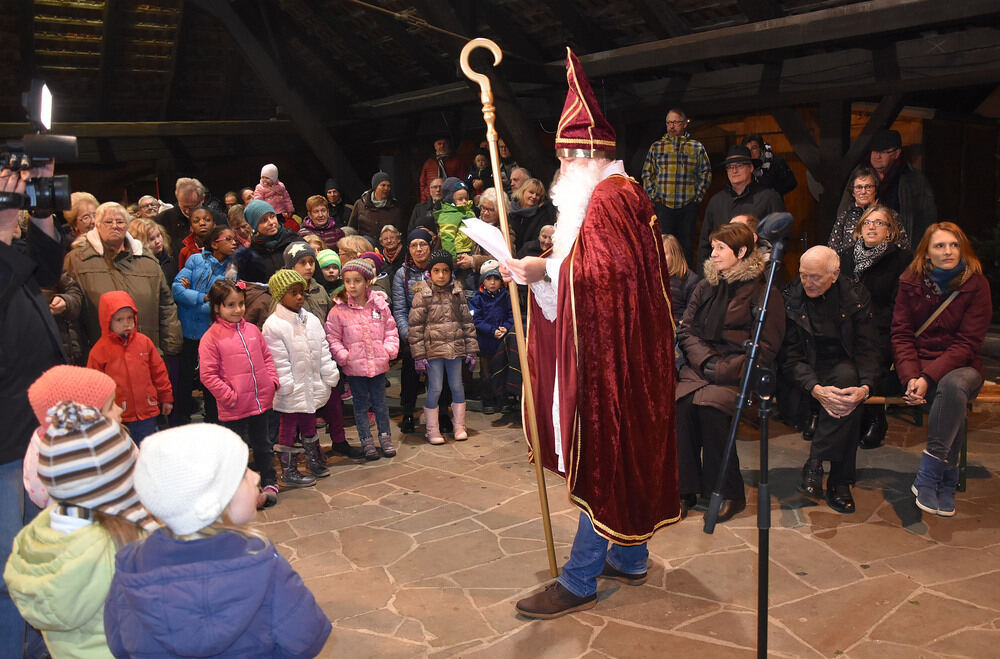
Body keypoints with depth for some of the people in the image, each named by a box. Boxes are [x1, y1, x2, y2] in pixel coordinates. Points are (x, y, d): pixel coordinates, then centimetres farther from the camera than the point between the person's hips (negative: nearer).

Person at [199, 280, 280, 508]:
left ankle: (269, 483, 36)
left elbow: (267, 357, 15)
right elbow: (208, 374, -13)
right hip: (234, 408, -5)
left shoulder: (252, 330, 5)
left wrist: (272, 381, 2)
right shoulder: (211, 337, -11)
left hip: (261, 401, 5)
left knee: (262, 446, 20)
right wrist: (228, 396, -16)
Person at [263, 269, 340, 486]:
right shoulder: (273, 325, -14)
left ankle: (315, 462, 35)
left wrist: (330, 376, 6)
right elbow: (278, 361, -16)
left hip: (311, 386, 6)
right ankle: (289, 472, 15)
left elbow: (323, 351, 9)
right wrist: (286, 386, -18)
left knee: (309, 424, 21)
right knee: (288, 428, 5)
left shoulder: (311, 320, 6)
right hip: (292, 390, -6)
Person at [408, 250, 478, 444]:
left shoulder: (457, 292, 6)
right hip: (433, 349, -3)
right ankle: (432, 430, 14)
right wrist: (419, 355, -9)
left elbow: (467, 321, 10)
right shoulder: (422, 294, -4)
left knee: (457, 386, 11)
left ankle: (459, 426, 25)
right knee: (435, 389, 1)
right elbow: (415, 326, -5)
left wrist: (471, 351, 7)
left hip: (455, 348, 3)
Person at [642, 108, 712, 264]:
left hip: (688, 206, 0)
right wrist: (654, 197, -1)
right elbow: (647, 173, 9)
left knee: (686, 244, 4)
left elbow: (706, 173, 9)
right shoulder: (656, 147, 9)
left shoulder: (697, 147, 8)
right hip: (663, 205, 0)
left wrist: (697, 197, -1)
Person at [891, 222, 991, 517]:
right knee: (954, 404, -31)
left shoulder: (976, 285, -4)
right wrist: (910, 377, -19)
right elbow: (901, 334, -1)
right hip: (918, 363, 1)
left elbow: (967, 343, -11)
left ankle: (928, 476, -30)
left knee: (953, 385, -36)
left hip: (959, 364, -1)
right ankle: (947, 480, -21)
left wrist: (929, 377, -23)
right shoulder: (911, 282, 2)